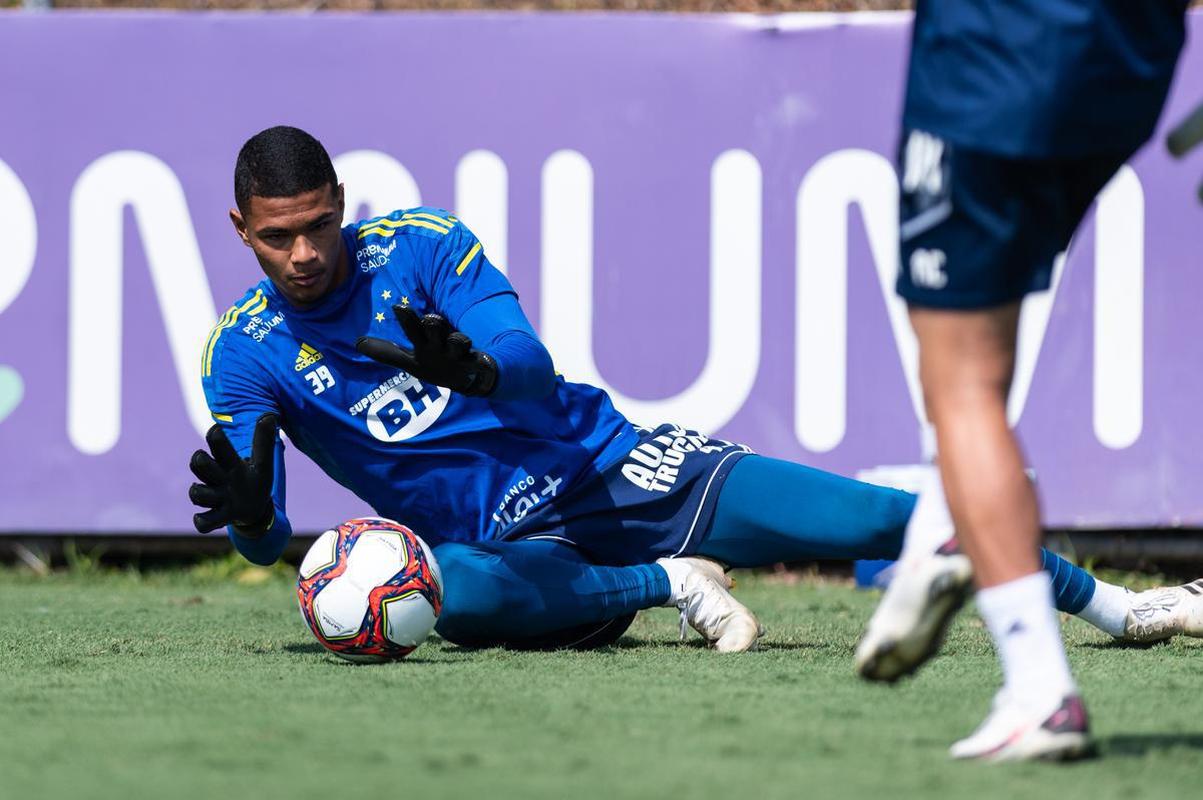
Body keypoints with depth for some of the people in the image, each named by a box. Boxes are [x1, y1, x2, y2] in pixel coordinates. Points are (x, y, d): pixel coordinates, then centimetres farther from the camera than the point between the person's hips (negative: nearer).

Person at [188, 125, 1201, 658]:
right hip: (514, 544, 0)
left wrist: (473, 368, -38)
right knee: (445, 590, -40)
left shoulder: (423, 244, -4)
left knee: (879, 520, -12)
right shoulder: (243, 355, -1)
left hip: (606, 464, 0)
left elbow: (534, 373, -14)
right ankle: (667, 584, -18)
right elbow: (267, 538, -4)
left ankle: (1110, 604, 3)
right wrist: (249, 513, -30)